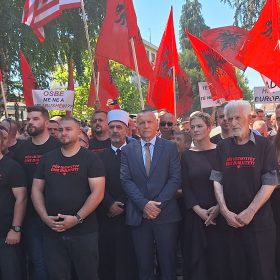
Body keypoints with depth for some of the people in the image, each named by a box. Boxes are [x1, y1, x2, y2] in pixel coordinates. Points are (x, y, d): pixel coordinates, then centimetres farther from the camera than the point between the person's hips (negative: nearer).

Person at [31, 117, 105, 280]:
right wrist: (44, 217, -5)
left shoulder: (91, 159, -3)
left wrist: (77, 218, -18)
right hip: (52, 232, 4)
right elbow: (37, 189, 9)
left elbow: (98, 192, -11)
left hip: (84, 231, -3)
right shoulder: (48, 159, 9)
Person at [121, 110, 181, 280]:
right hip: (139, 215, 1)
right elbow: (126, 181, -1)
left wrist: (158, 204, -12)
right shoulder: (128, 150, 7)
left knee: (168, 264, 7)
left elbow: (175, 179, -3)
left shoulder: (170, 147, 4)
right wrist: (144, 204, -13)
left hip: (166, 214, -1)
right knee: (144, 265, 9)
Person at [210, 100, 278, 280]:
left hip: (259, 221, -3)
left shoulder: (264, 145, -3)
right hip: (230, 220, 3)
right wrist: (225, 211, -7)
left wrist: (250, 212, -14)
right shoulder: (223, 147, 7)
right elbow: (217, 181, 4)